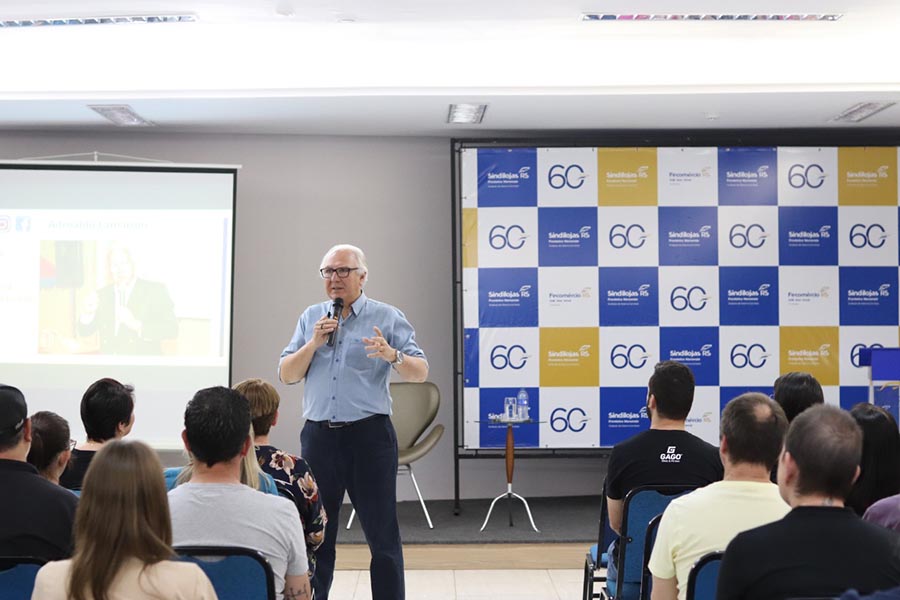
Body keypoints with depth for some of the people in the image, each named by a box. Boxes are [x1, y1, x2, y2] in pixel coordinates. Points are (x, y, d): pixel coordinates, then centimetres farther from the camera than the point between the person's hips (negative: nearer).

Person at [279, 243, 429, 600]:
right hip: (318, 436, 4)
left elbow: (420, 372, -5)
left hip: (369, 436, -3)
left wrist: (392, 356, -25)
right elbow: (286, 375, 9)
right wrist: (314, 343, -7)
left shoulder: (387, 318, 0)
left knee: (382, 535, 1)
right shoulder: (311, 318, 12)